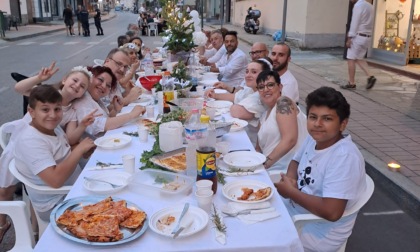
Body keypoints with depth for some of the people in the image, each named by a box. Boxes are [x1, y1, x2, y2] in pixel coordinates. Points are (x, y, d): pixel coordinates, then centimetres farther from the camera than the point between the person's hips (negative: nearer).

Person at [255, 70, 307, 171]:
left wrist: (266, 163, -18)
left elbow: (289, 140, -18)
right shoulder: (264, 116, 18)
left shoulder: (283, 103, -6)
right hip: (272, 169, 8)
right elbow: (259, 148, 17)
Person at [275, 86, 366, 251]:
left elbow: (331, 212, -34)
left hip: (320, 232, -8)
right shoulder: (314, 138, -2)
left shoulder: (345, 157, -29)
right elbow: (296, 161, 17)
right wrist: (290, 178, -7)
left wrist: (291, 191, -21)